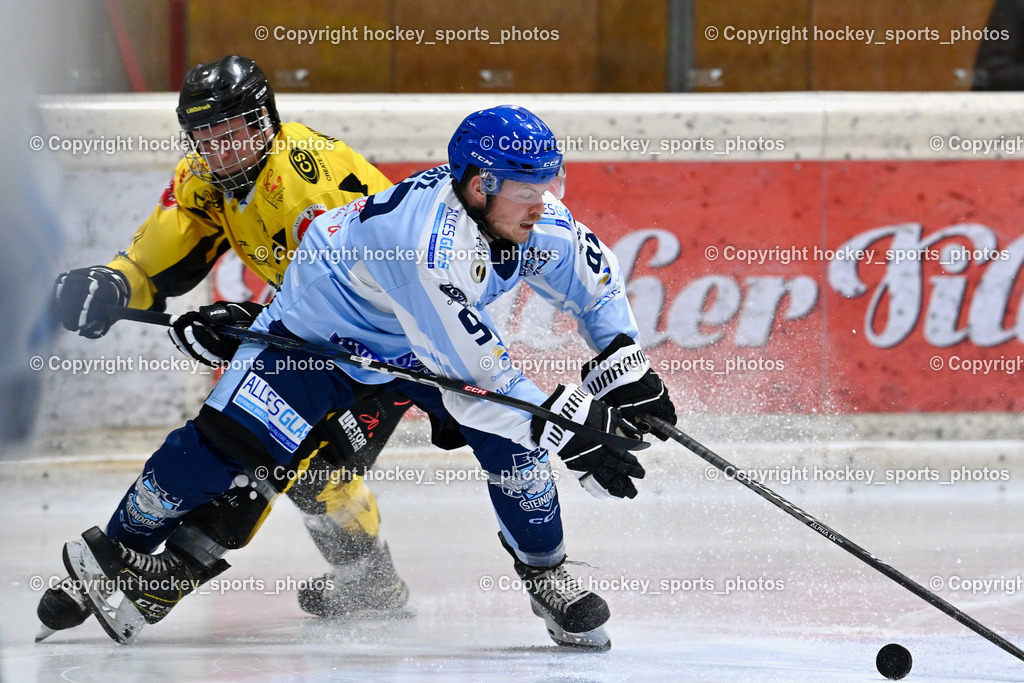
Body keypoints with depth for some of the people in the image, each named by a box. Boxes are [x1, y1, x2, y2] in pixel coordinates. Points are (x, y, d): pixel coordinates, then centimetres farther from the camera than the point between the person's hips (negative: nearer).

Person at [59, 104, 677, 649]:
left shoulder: (536, 218, -22)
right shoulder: (431, 246, -43)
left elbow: (596, 276, 1)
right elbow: (476, 378, -39)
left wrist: (626, 364, -8)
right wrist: (572, 432, -37)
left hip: (412, 344, 6)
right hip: (321, 327, -6)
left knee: (512, 429, -15)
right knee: (231, 437, -15)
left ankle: (545, 572, 3)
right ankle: (118, 551, 5)